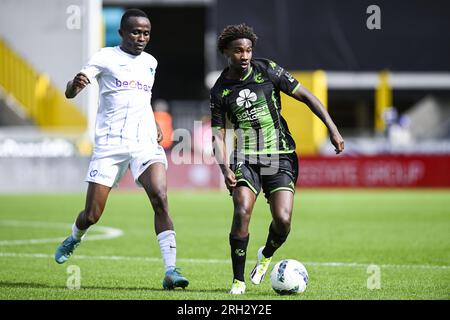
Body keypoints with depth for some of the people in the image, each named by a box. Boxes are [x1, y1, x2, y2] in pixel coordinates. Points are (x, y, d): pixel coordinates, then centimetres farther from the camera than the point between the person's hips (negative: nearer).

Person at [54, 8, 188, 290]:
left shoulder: (150, 62, 14)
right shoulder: (105, 58, -1)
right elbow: (70, 93, -11)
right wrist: (75, 84, -35)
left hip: (146, 143, 3)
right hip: (109, 144, -3)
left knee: (160, 198, -21)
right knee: (92, 215, 1)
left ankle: (171, 270, -23)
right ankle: (74, 240, 37)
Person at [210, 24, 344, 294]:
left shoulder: (267, 70, -2)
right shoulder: (220, 91, 2)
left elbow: (306, 96, 1)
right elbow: (218, 134, 4)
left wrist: (333, 130, -6)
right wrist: (226, 169, -12)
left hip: (280, 155, -1)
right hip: (245, 158, 1)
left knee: (283, 220, -15)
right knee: (242, 212, -21)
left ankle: (266, 256, 20)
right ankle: (238, 280, -7)